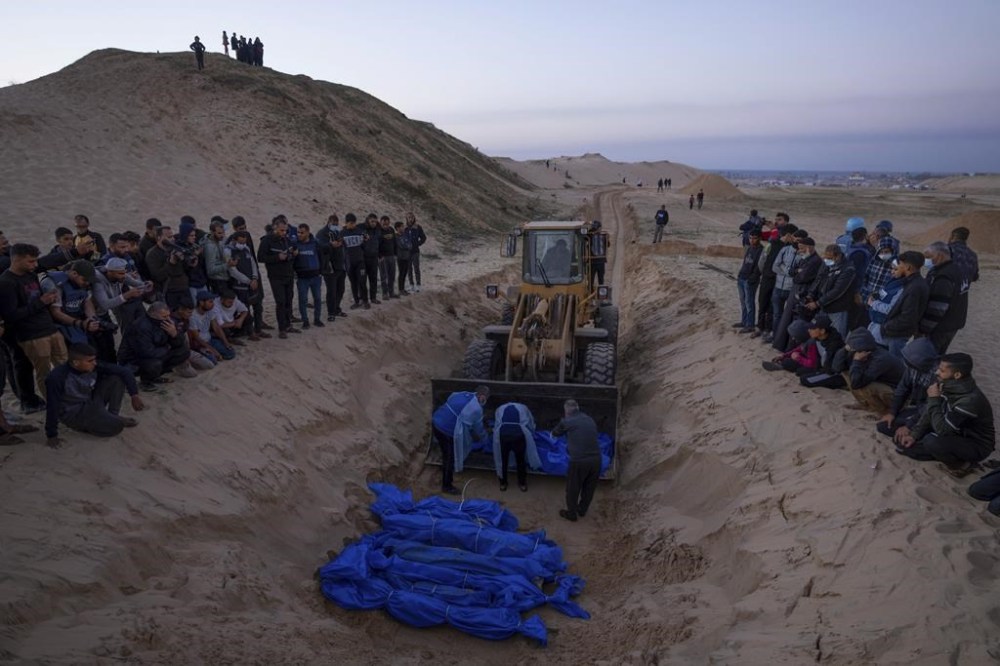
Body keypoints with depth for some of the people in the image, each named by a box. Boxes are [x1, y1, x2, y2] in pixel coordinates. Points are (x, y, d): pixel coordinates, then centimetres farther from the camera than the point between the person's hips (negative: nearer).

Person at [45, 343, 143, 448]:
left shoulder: (94, 367, -15)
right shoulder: (57, 377, -28)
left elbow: (124, 371, -10)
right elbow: (52, 407, -24)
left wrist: (134, 395, -18)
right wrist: (51, 436, -20)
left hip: (91, 402, 6)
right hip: (72, 413, -5)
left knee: (117, 379, -13)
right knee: (115, 426, -24)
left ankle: (112, 416, -2)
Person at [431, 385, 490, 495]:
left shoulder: (463, 394, 10)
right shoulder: (476, 409, -11)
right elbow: (478, 428, 7)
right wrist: (483, 436, 29)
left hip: (436, 422, 8)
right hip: (447, 430, -8)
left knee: (446, 454, 27)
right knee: (450, 458, 10)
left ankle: (446, 478, 45)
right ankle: (446, 486, 23)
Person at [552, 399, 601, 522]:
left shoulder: (567, 422, -2)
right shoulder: (590, 420, 12)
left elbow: (555, 433, 16)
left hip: (579, 461, -5)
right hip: (596, 458, 5)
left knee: (573, 488, 17)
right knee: (589, 487, 23)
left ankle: (571, 514, 30)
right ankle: (582, 510, 40)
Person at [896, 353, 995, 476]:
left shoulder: (971, 400, -34)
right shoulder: (948, 386, -10)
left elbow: (941, 429, -34)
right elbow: (930, 413, 2)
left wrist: (934, 399, -27)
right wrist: (914, 435, -7)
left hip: (976, 445, -7)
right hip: (956, 434, 7)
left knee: (932, 441, -35)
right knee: (904, 443, -1)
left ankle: (959, 464, -5)